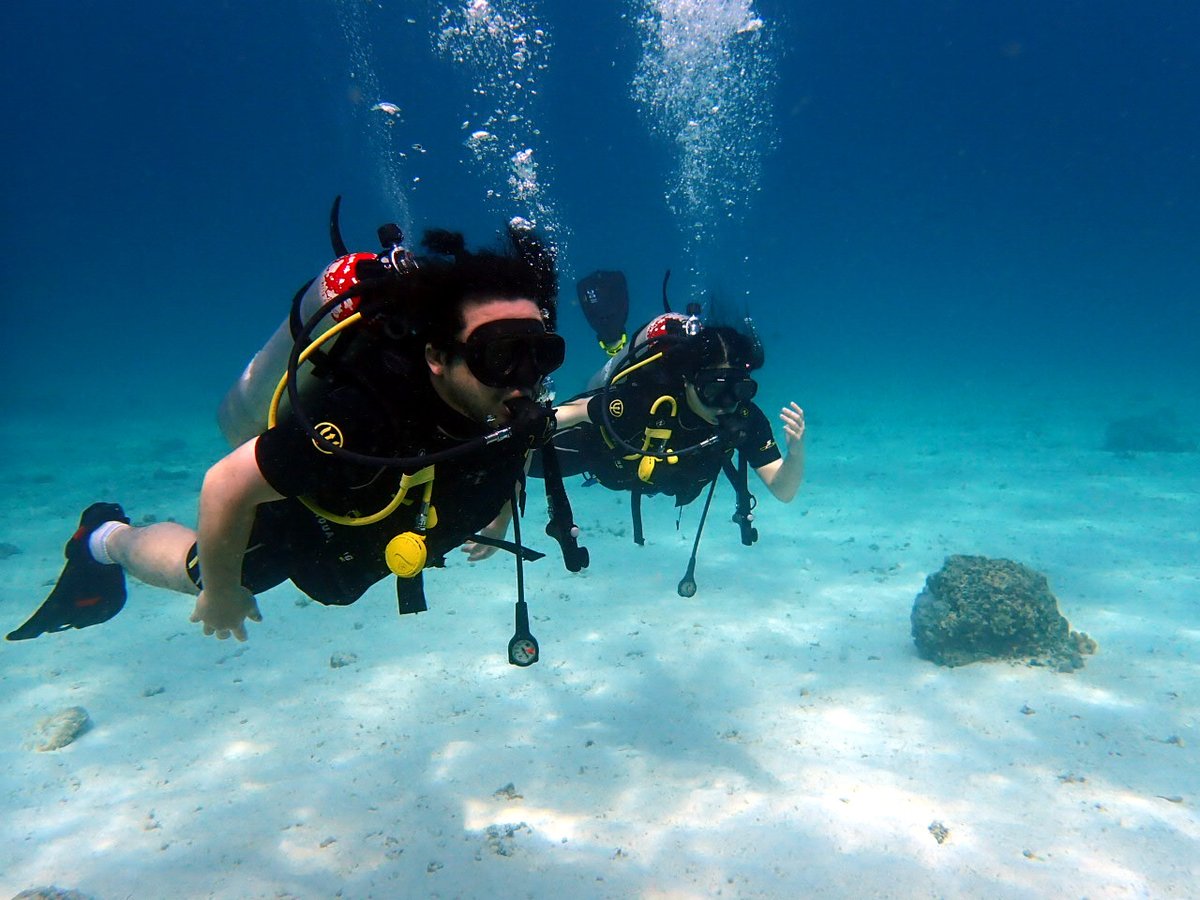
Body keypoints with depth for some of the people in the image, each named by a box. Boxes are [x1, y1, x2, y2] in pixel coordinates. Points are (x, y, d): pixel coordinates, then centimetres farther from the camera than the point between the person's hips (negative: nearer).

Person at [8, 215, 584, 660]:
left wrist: (495, 510, 9)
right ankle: (106, 539, 53)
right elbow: (225, 486, -35)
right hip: (306, 517, -4)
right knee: (197, 570, 24)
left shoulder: (518, 411, -31)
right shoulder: (365, 415, -48)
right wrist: (221, 594, -20)